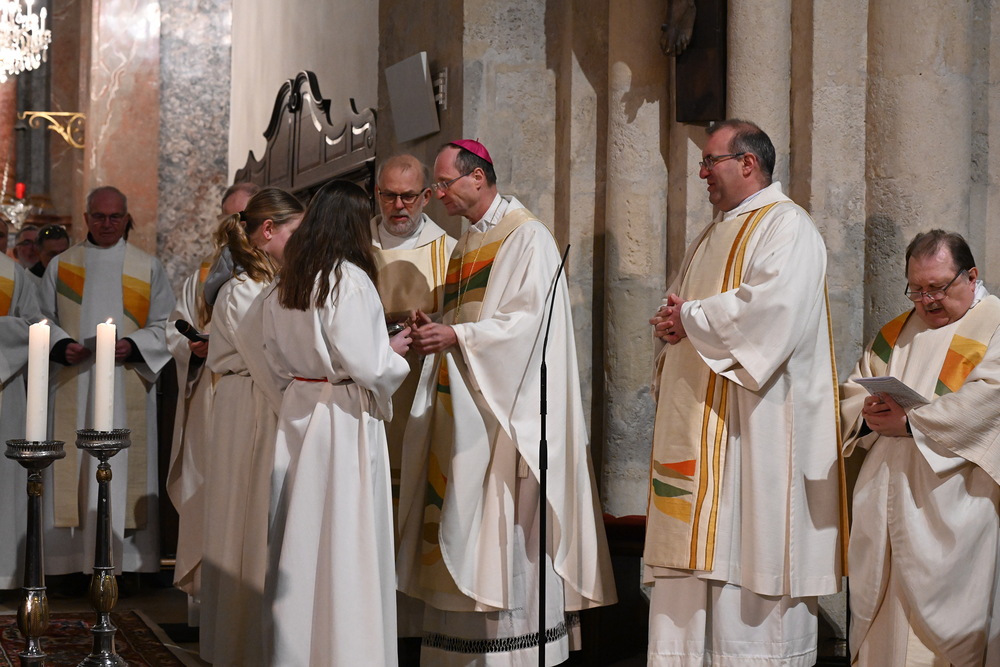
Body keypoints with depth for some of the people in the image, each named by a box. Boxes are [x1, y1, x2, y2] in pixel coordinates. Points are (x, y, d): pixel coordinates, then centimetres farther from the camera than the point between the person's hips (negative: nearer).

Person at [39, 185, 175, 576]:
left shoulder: (148, 268, 9)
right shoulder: (60, 266, 12)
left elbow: (164, 326, 6)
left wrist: (133, 346, -12)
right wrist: (61, 345, -9)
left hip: (128, 386, -1)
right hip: (72, 387, 1)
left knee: (125, 466, -3)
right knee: (74, 467, -1)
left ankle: (126, 565, 2)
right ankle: (72, 562, 4)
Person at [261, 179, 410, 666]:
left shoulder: (283, 285, 7)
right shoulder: (349, 279, -15)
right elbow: (365, 364, -18)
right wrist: (395, 351, 0)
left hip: (297, 413, 7)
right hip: (344, 420, -7)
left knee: (301, 534, 13)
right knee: (346, 539, 1)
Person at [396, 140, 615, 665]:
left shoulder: (527, 237, -7)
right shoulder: (465, 244, 18)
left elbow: (529, 320, -16)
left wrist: (456, 336, -22)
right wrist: (435, 334, -1)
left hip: (506, 404, -8)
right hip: (461, 404, 8)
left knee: (503, 523, -7)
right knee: (459, 523, 6)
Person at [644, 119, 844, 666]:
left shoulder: (787, 227, -7)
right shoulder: (712, 238, 22)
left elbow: (775, 309, -22)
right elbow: (676, 303, 25)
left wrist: (691, 317, -11)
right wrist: (671, 323, 0)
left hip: (754, 427, -8)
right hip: (698, 425, 9)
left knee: (751, 551, -5)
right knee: (698, 552, 7)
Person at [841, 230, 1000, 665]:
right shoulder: (897, 332, 19)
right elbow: (852, 392, 17)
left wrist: (910, 422, -17)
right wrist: (868, 413, -7)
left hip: (951, 501, -6)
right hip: (886, 495, 6)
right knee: (882, 604, 7)